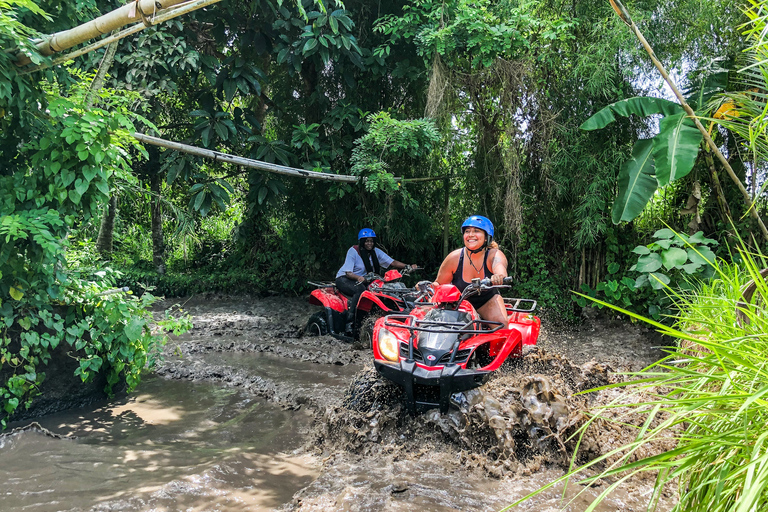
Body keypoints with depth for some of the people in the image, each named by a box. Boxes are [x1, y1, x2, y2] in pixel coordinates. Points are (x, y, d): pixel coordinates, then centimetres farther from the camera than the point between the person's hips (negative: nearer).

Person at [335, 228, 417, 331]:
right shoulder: (353, 251, -15)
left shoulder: (376, 252, 1)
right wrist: (358, 277, -43)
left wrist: (408, 266, -24)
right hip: (344, 279, -6)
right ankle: (349, 322, -35)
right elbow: (348, 273, -21)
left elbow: (392, 262, -8)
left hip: (363, 280, 6)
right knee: (360, 290, -36)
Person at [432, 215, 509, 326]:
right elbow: (440, 283, -5)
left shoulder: (495, 254, -18)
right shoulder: (454, 258, -14)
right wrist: (433, 286, -29)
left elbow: (500, 268, -42)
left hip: (488, 300, -1)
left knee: (501, 323, -26)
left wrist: (499, 277, -67)